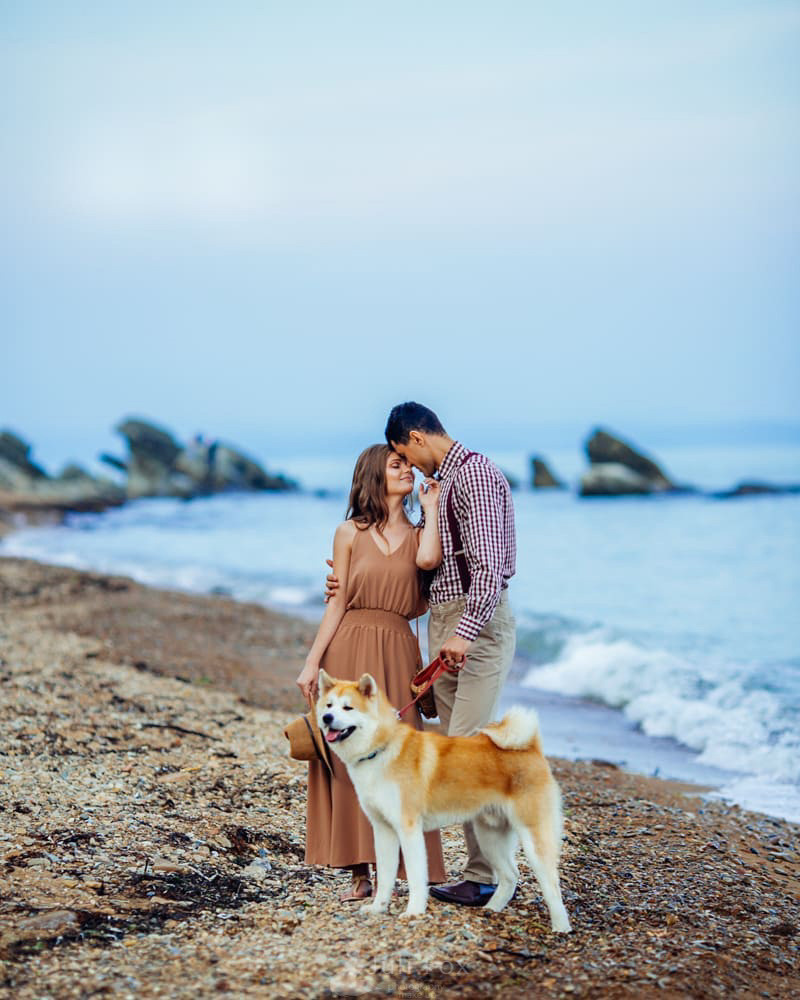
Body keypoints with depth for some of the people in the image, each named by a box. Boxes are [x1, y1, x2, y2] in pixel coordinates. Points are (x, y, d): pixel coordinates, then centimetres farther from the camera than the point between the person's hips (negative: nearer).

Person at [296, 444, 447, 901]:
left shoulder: (418, 534, 10)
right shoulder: (350, 533, 5)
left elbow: (429, 560, -16)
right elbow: (337, 603, 2)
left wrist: (431, 507, -2)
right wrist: (313, 662, -4)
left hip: (397, 654, 1)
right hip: (349, 652, -1)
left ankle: (414, 870, 2)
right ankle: (360, 874, 6)